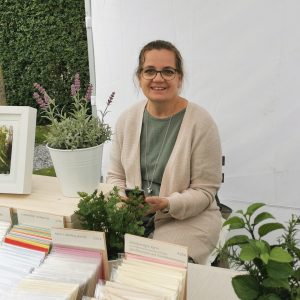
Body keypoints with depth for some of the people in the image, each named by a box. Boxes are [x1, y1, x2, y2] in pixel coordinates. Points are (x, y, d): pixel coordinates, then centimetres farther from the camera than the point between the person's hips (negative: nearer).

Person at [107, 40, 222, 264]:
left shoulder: (201, 123, -11)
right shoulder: (128, 119, 3)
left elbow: (204, 191, -8)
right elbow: (115, 175, 12)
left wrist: (166, 204, -23)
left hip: (189, 218, -3)